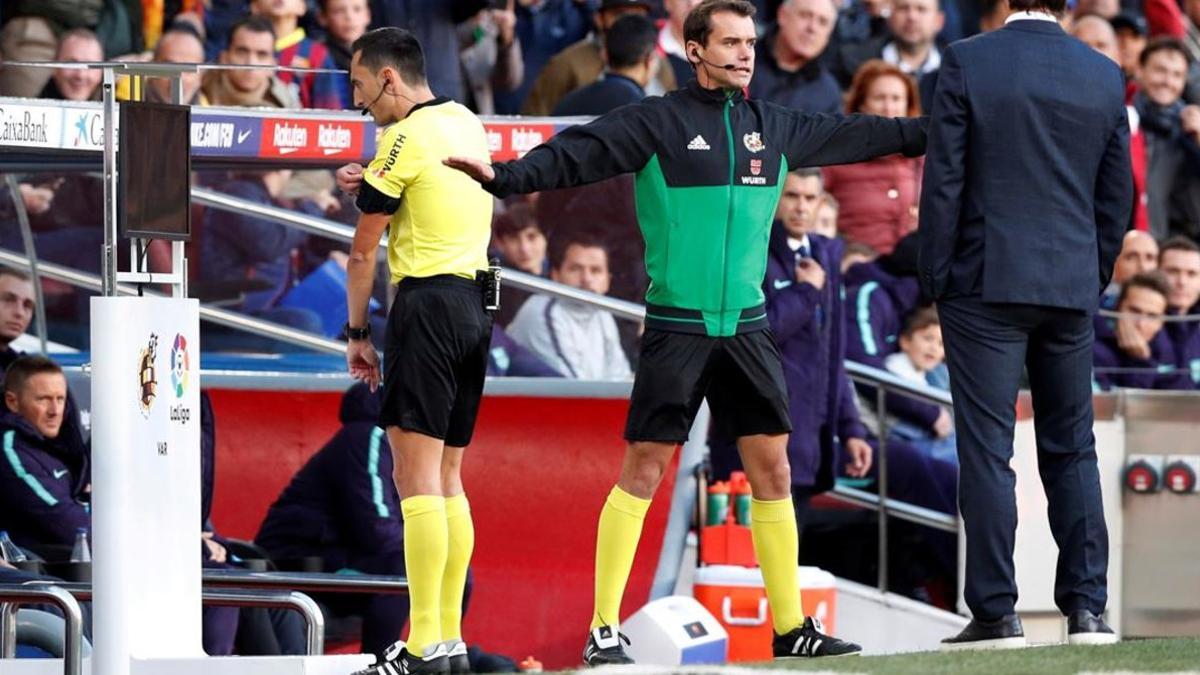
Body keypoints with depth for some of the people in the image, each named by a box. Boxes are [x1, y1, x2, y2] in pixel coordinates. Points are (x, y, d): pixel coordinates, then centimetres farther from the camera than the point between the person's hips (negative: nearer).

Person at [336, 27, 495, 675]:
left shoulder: (404, 140, -10)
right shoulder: (467, 123, 14)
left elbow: (363, 253, -5)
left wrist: (357, 335, 5)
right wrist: (373, 185, 15)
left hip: (428, 301, -9)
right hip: (476, 303, 9)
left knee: (417, 475, -11)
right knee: (446, 477, 12)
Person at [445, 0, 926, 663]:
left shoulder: (775, 128, 10)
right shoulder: (656, 122, -6)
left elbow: (856, 135, 23)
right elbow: (578, 154, -17)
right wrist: (509, 176, -33)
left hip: (746, 328, 5)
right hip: (675, 328, -5)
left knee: (772, 467, 5)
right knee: (643, 470, -5)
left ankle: (791, 626, 13)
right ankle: (604, 629, -2)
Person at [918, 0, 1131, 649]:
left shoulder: (966, 63, -8)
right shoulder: (1105, 76, 4)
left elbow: (943, 180, -8)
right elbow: (1117, 193, 9)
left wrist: (935, 279, 0)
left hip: (985, 281, -4)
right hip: (1070, 290, 4)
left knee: (986, 449, -1)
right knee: (1072, 449, 12)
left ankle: (995, 612, -3)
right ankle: (1086, 605, 8)